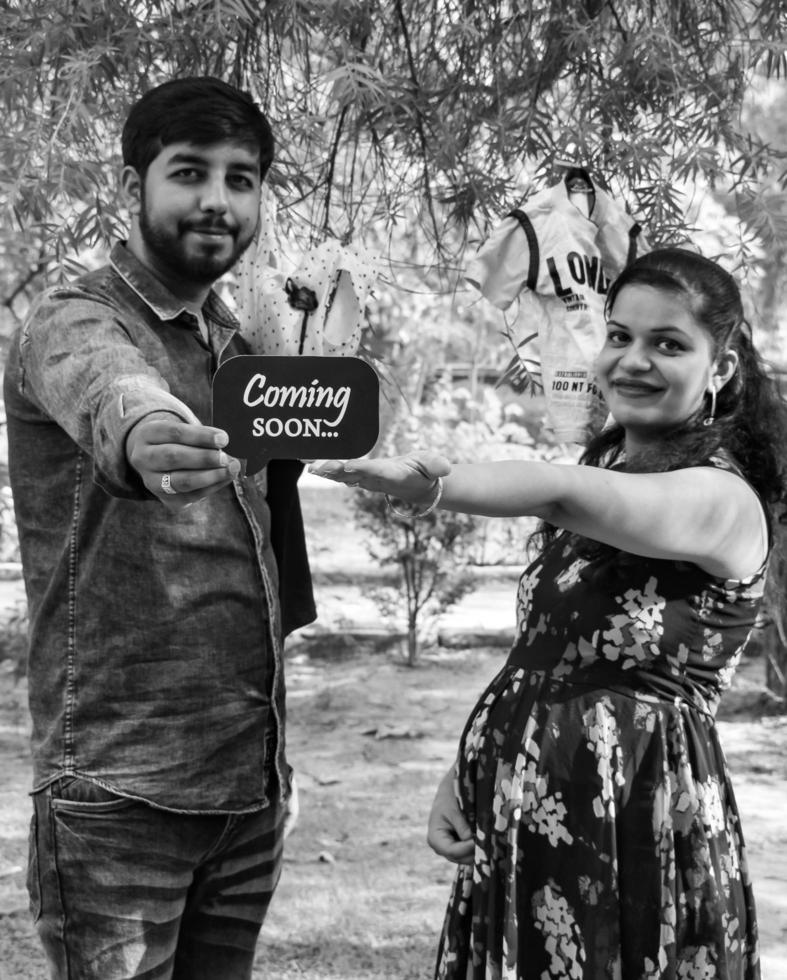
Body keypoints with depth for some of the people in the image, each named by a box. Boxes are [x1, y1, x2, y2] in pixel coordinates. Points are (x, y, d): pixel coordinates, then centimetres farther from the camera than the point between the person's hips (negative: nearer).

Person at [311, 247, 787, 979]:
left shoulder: (724, 499, -13)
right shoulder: (601, 465, 11)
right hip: (524, 807, 7)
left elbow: (564, 495, -33)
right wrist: (463, 772, 7)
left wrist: (431, 482, -48)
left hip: (634, 817, -7)